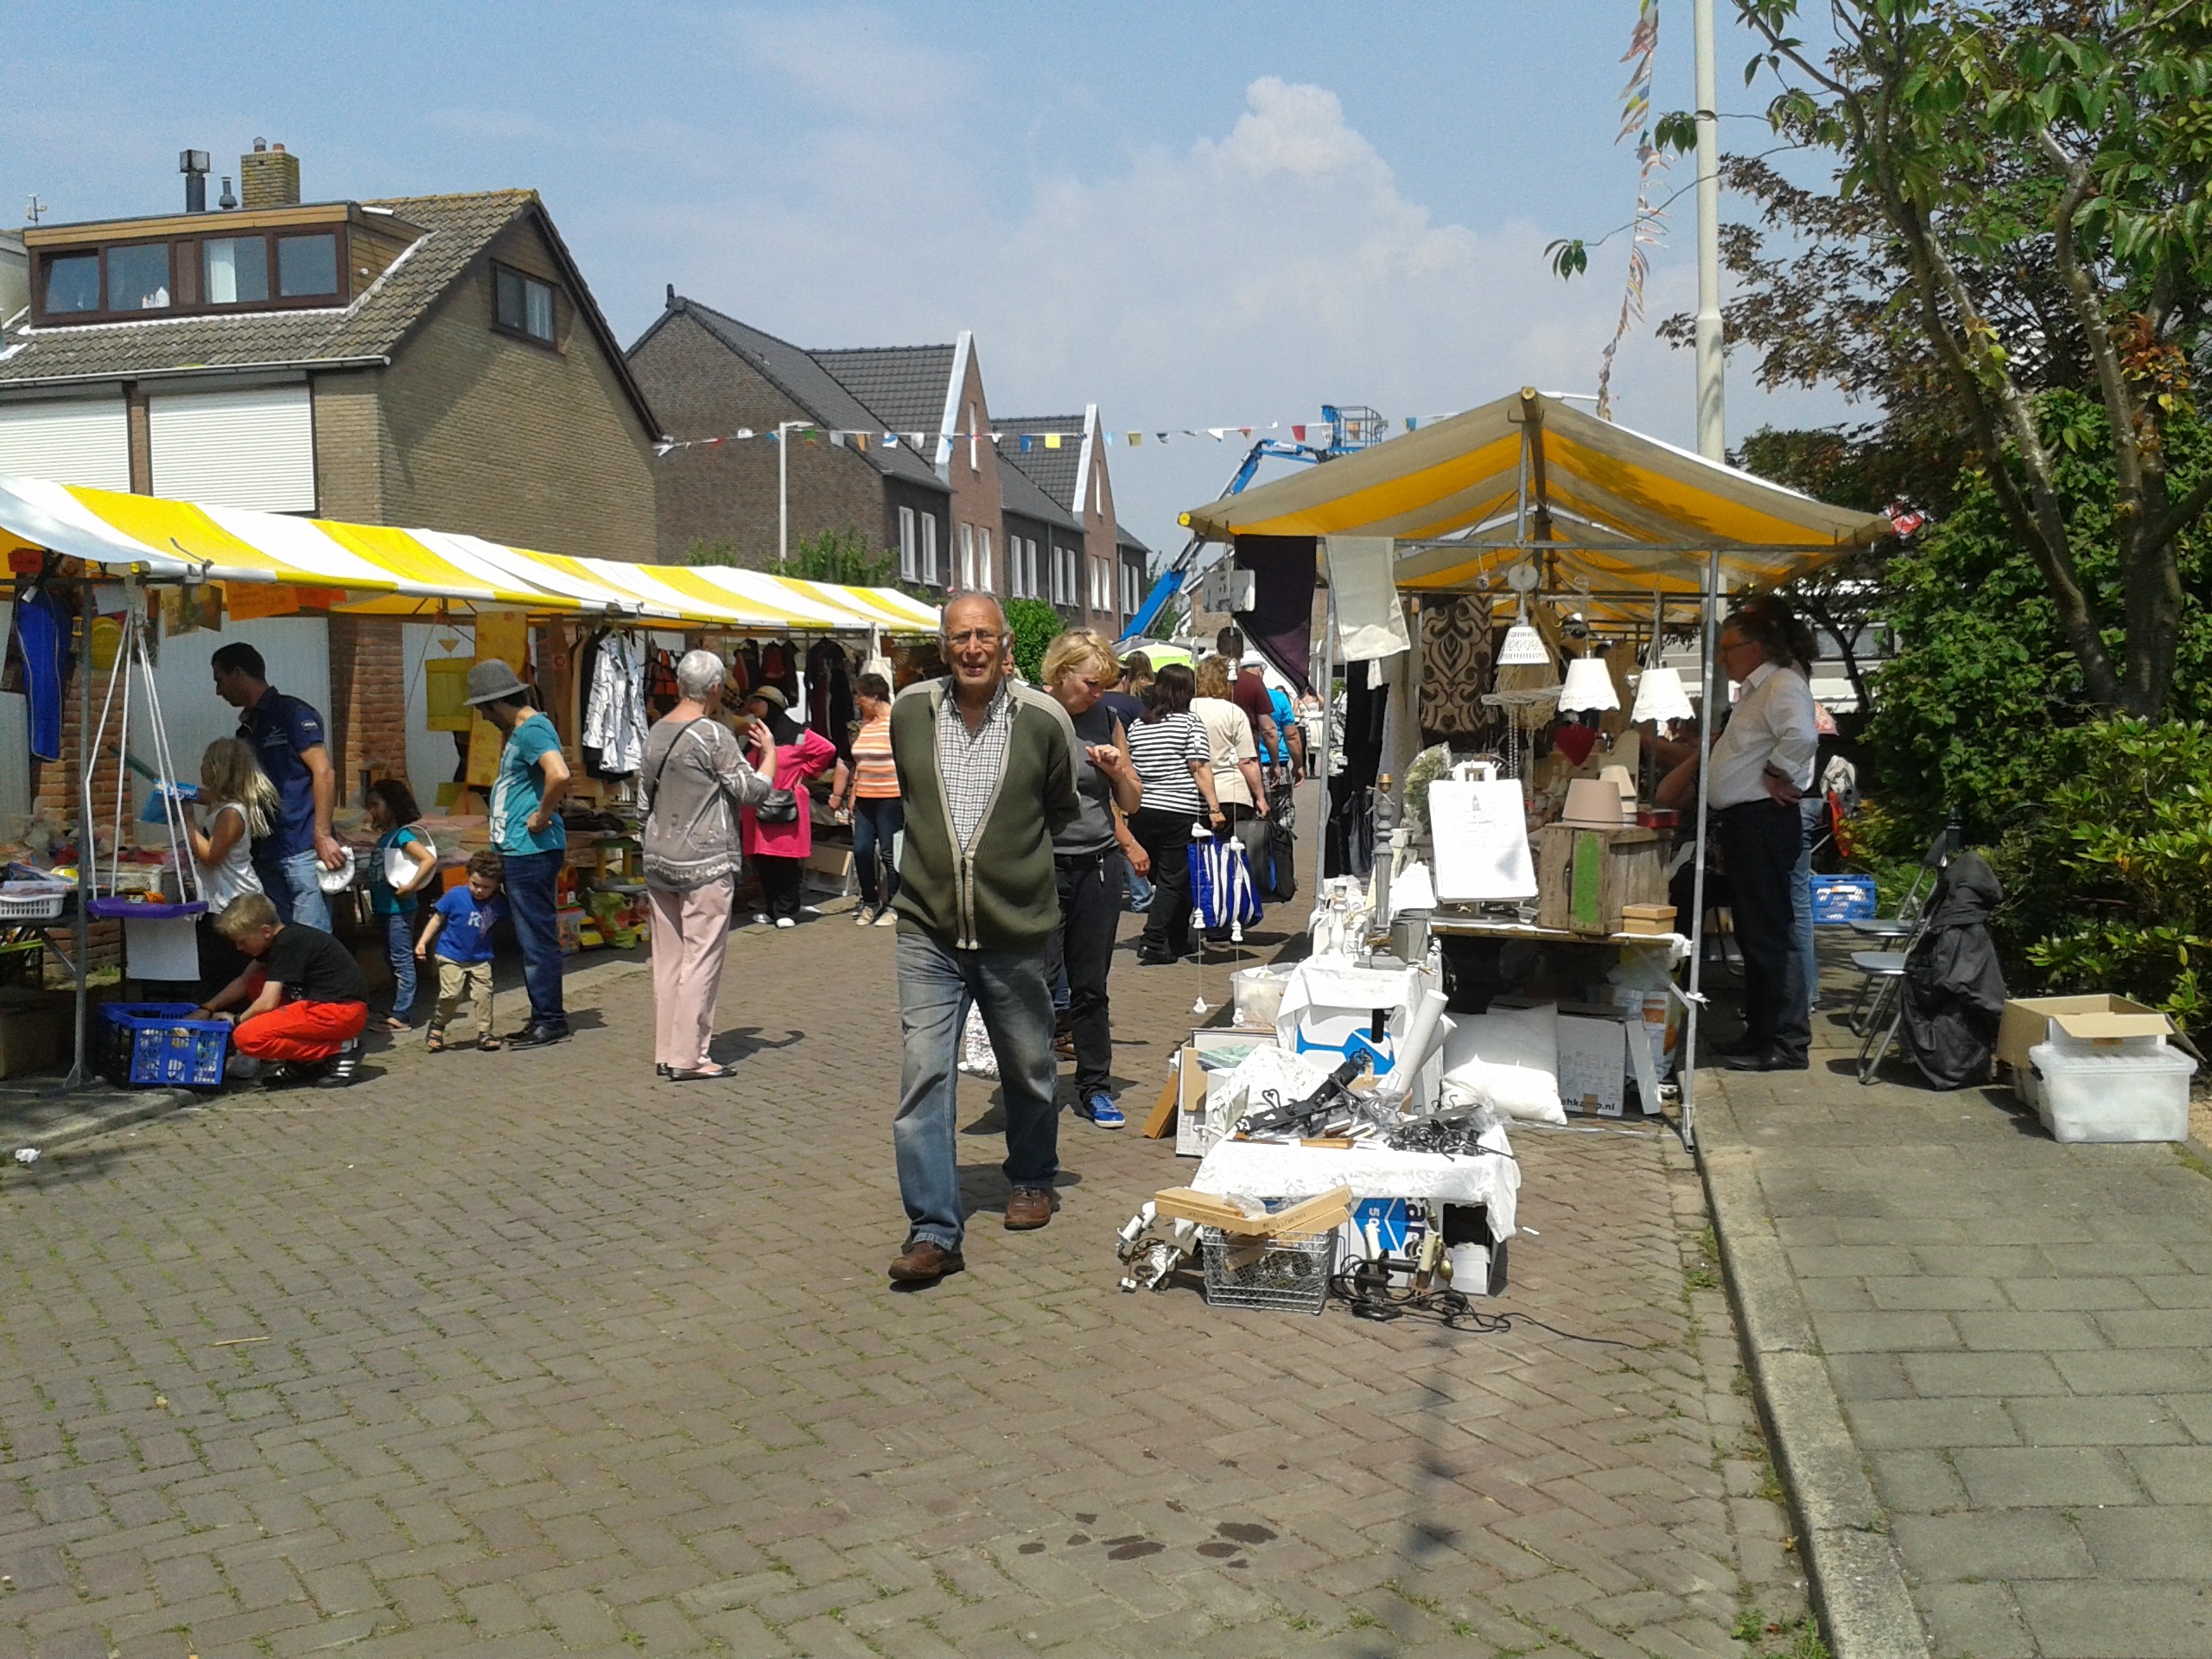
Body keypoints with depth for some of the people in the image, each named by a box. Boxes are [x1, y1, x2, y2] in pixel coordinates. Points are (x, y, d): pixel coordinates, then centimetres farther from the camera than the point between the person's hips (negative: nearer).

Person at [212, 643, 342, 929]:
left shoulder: (292, 713, -3)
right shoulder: (246, 730, 21)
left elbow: (324, 773, -12)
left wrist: (322, 835, -18)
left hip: (302, 850, -8)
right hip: (265, 852, 8)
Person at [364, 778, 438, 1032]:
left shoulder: (402, 835, -13)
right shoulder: (384, 837, 14)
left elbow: (429, 859, -24)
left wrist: (410, 887, -23)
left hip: (399, 909, -10)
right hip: (385, 908, 10)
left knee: (402, 961, -6)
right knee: (392, 961, 15)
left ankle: (401, 1016, -5)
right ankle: (396, 1011, 22)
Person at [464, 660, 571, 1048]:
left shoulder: (533, 730, -15)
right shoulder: (517, 731, 17)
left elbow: (559, 775, -32)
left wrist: (542, 816, -22)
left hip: (532, 852, -11)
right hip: (517, 851, 11)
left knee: (537, 937, -5)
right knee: (530, 938, 14)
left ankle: (550, 1020, 1)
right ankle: (542, 1018, 20)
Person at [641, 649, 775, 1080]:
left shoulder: (657, 732, 9)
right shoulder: (714, 735, -13)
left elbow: (645, 798, 15)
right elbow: (750, 790, -10)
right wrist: (769, 751, 5)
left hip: (659, 859, 7)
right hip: (705, 864, -7)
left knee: (667, 958, 11)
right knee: (701, 959, -3)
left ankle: (666, 1052, 16)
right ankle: (689, 1057, -3)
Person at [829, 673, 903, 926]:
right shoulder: (864, 724, 14)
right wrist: (852, 795, 17)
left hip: (891, 798, -7)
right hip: (865, 798, 7)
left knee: (888, 852, -2)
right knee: (861, 850, 4)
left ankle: (892, 904, 10)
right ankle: (869, 902, 19)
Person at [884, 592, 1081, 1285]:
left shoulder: (1044, 720, -8)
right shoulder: (910, 711, -2)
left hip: (1016, 930, 0)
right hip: (928, 929, 1)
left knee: (1028, 1071, 16)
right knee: (923, 1075, -9)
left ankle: (1032, 1181, 41)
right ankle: (934, 1232, -5)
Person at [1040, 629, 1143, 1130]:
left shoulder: (1106, 719, 9)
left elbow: (1132, 802, 15)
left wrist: (1117, 769, -2)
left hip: (1099, 864, 4)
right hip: (1043, 864, -4)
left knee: (1091, 984, 10)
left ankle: (1095, 1088, 19)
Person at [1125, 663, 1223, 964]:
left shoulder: (1137, 725, 11)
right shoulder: (1190, 722, -4)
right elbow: (1200, 768, -10)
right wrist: (1214, 808, -10)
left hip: (1142, 812, 5)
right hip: (1180, 813, -5)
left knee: (1159, 876, 14)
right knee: (1173, 880, 0)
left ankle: (1177, 943, 22)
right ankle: (1153, 943, -9)